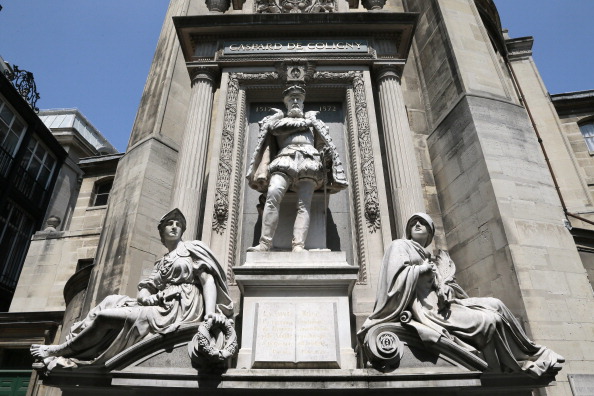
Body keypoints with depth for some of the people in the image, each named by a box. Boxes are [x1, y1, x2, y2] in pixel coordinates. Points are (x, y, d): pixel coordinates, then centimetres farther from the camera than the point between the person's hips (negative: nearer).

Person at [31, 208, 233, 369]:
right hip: (162, 306, 7)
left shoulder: (192, 248, 5)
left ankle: (61, 351, 9)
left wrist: (210, 311, -23)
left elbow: (208, 280, -7)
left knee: (105, 315, -10)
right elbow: (145, 288, 14)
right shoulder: (160, 263, 24)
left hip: (181, 308, -7)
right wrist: (145, 295, -12)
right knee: (111, 301, -3)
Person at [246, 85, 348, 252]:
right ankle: (265, 243, -36)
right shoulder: (277, 120, 29)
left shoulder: (312, 121, 31)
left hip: (309, 159, 1)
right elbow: (268, 147, 14)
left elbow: (323, 147, 23)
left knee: (304, 204, -22)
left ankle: (298, 246, -36)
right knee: (272, 195, -28)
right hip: (285, 159, 0)